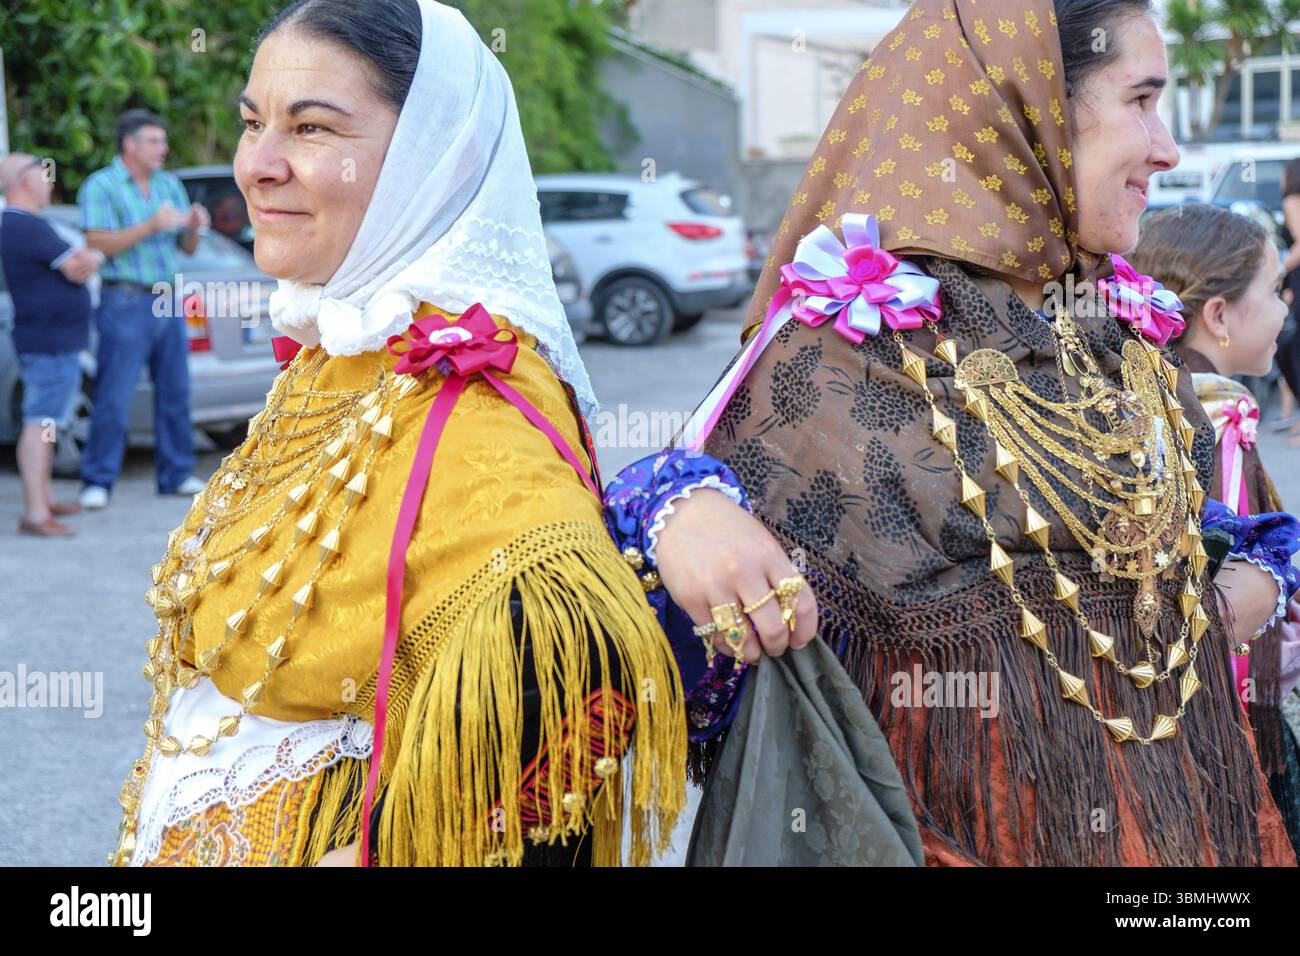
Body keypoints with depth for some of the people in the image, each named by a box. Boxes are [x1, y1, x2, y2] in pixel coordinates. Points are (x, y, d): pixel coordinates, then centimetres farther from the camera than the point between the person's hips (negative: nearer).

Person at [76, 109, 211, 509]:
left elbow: (188, 248, 16)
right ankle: (97, 482, -1)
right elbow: (97, 244, -15)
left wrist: (193, 227, -7)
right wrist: (151, 226, -21)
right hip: (126, 304, -6)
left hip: (168, 302, 6)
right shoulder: (100, 186, -3)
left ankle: (176, 475, 15)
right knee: (113, 399, -7)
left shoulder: (169, 185, 15)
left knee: (175, 393, 7)